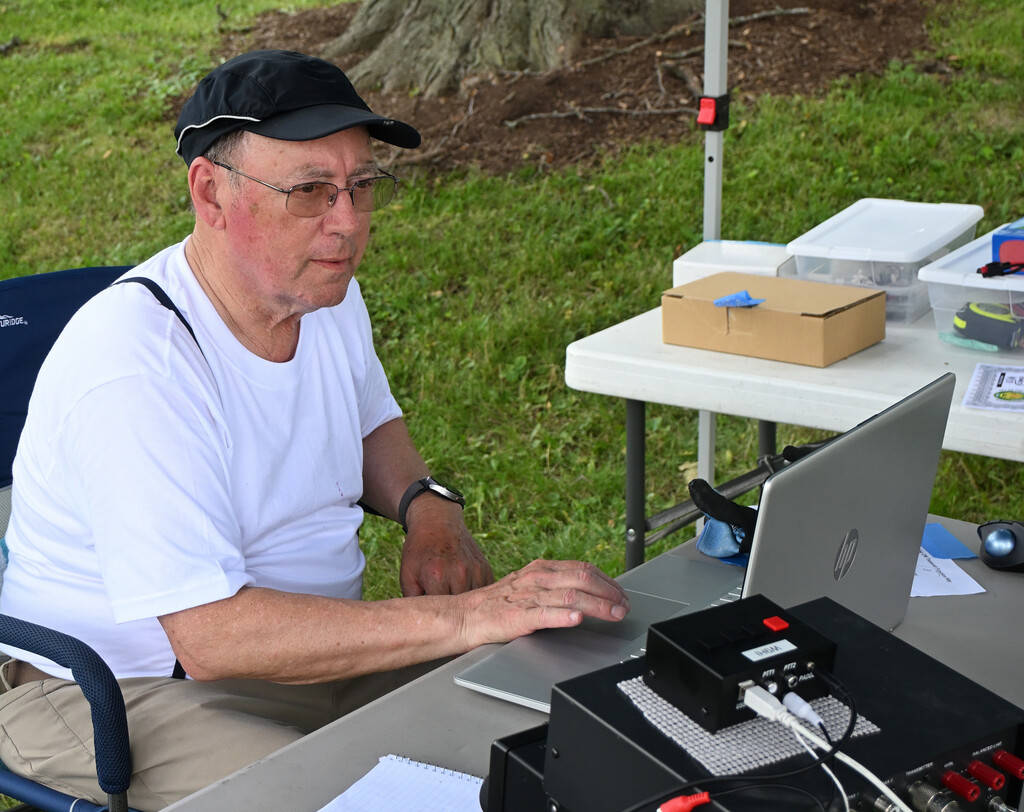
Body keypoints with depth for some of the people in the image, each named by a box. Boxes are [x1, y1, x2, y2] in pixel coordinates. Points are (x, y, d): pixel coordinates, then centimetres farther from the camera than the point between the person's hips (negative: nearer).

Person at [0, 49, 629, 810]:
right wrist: (467, 616, -35)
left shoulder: (329, 292, 0)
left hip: (321, 646, 8)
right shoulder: (135, 367, -27)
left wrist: (429, 504, -1)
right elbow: (211, 634, -32)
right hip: (132, 695, -7)